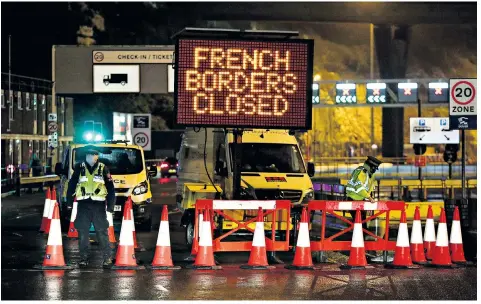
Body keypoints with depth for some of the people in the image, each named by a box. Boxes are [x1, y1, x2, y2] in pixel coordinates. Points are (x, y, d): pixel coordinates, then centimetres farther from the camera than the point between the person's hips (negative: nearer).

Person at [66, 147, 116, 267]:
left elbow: (110, 188, 3)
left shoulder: (103, 169, 3)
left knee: (102, 232, -4)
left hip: (98, 204, -2)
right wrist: (69, 202, 5)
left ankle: (107, 257, 1)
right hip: (83, 204, 2)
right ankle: (84, 257, 11)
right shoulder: (79, 168, 7)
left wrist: (110, 206, -2)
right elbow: (71, 185, 11)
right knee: (82, 232, 3)